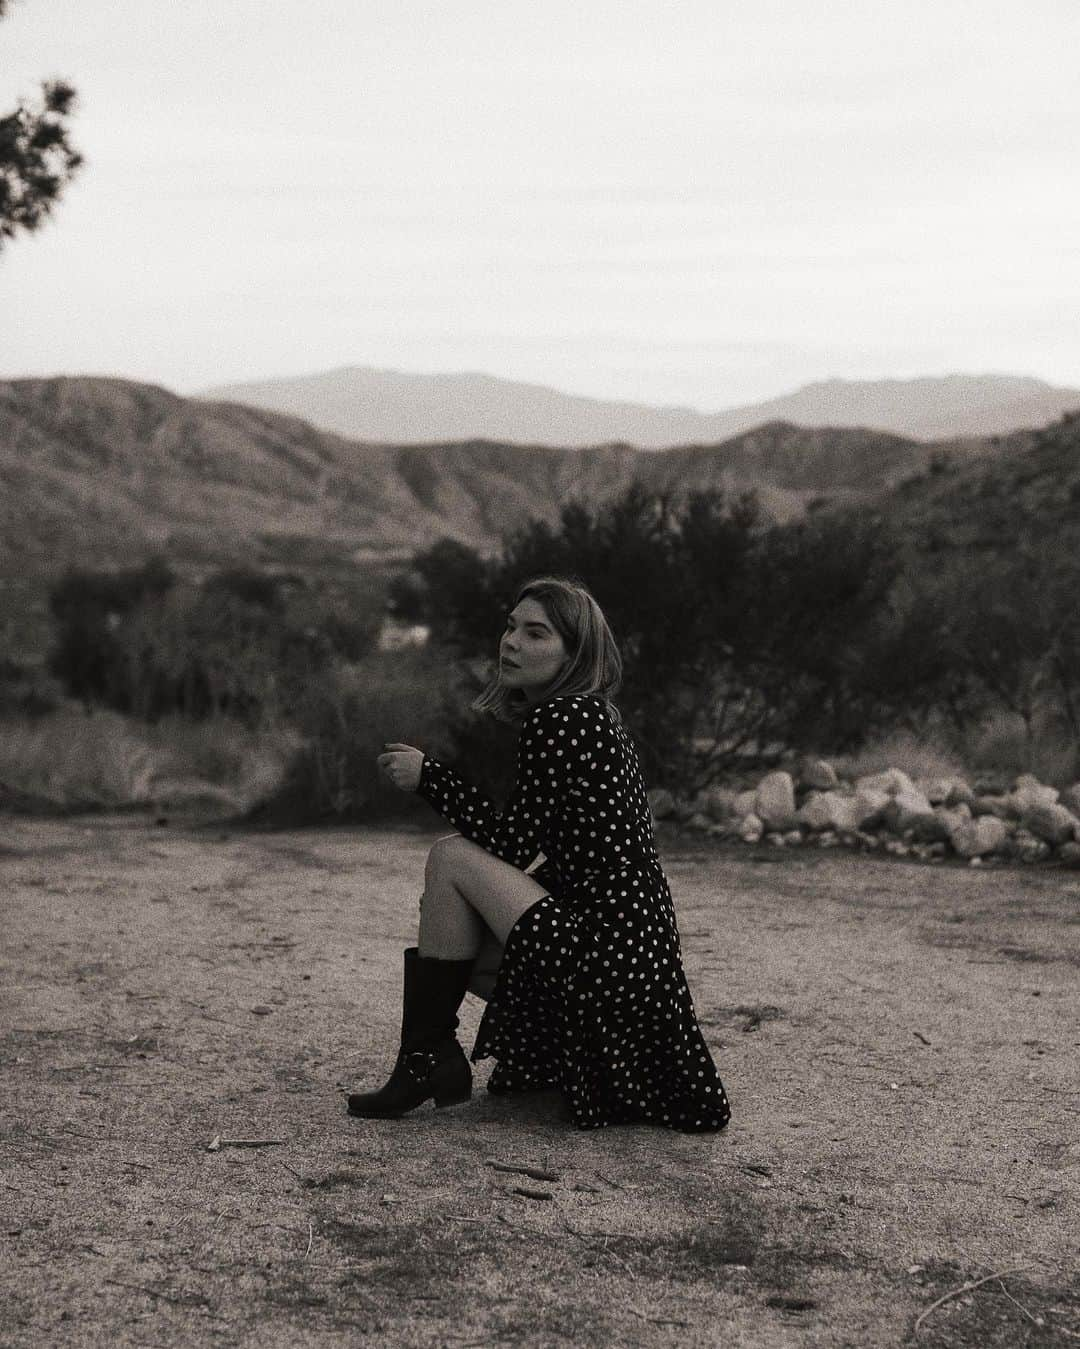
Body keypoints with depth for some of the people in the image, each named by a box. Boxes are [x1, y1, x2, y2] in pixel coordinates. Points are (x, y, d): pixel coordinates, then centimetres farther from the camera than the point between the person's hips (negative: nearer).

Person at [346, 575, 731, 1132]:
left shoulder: (557, 722, -15)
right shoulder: (593, 714, 15)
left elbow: (514, 845, -13)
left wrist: (429, 776, -8)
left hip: (599, 957, -10)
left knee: (450, 858, -9)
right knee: (458, 943, 22)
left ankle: (425, 1060, -4)